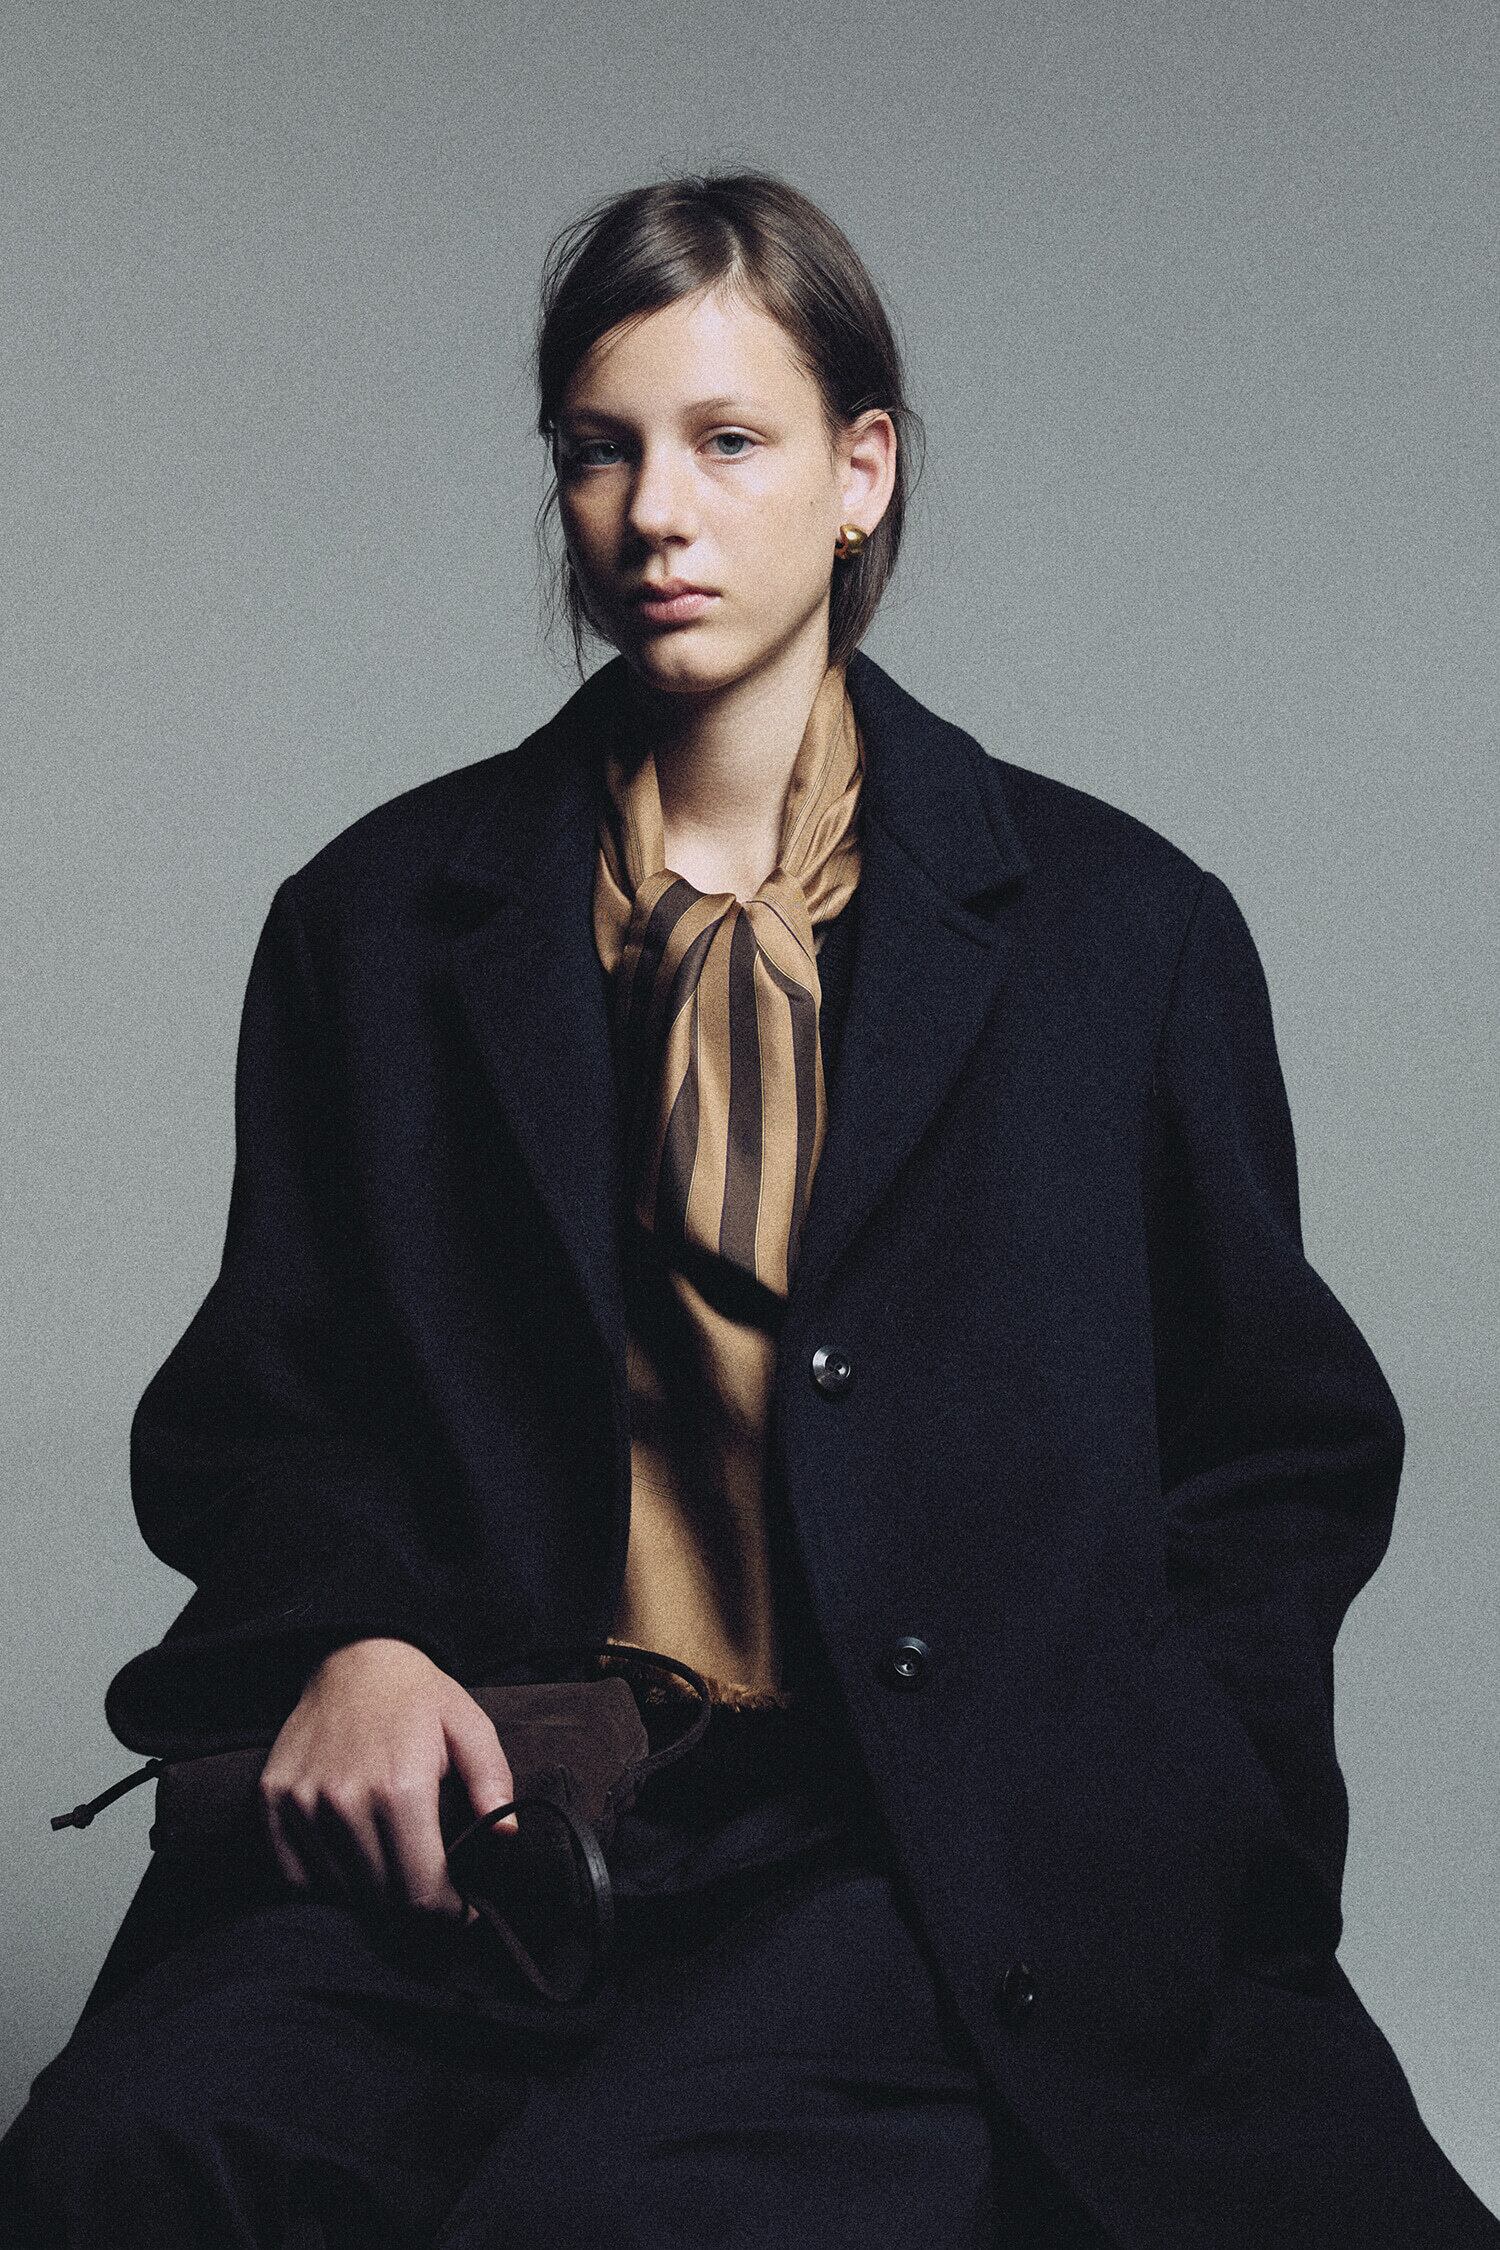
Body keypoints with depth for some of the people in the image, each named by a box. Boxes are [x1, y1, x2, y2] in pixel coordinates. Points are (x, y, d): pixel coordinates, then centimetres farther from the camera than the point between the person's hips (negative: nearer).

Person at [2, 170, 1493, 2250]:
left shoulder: (1126, 926, 9)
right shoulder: (374, 924, 14)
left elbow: (1288, 1452, 15)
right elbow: (261, 1401, 16)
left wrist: (1127, 1802, -1)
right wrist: (349, 1640, -7)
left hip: (946, 1845, -1)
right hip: (473, 1790, 2)